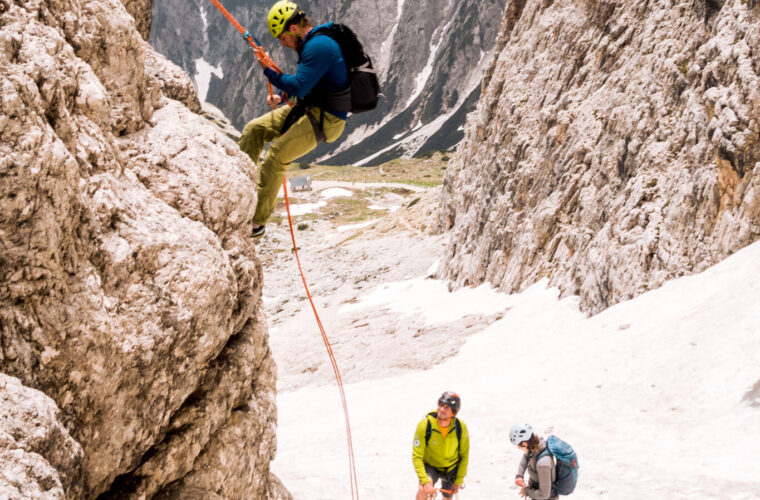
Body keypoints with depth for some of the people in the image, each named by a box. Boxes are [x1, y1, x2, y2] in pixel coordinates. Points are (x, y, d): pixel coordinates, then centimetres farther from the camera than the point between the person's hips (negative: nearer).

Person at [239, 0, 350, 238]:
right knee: (254, 129, 5)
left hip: (325, 120, -10)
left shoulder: (318, 47, -21)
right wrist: (284, 101, 12)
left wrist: (268, 71, -15)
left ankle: (256, 223, -12)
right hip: (308, 109, 10)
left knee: (275, 156, -18)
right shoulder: (312, 44, 12)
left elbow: (298, 86, -26)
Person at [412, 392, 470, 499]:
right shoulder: (424, 425, -28)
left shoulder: (460, 427, -22)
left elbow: (464, 456, -7)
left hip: (451, 469, 2)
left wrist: (458, 482, -6)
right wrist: (425, 482, -34)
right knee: (424, 489, -31)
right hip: (430, 466, -2)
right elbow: (417, 457, -25)